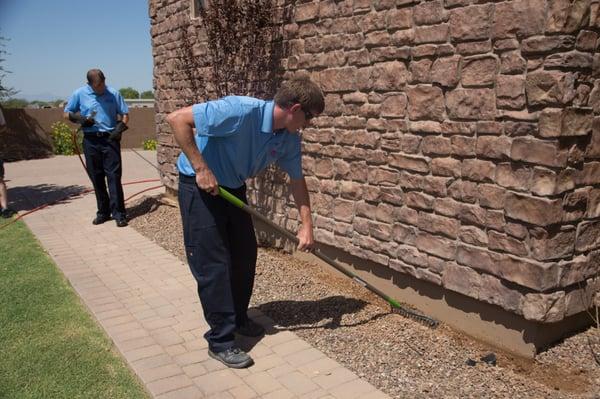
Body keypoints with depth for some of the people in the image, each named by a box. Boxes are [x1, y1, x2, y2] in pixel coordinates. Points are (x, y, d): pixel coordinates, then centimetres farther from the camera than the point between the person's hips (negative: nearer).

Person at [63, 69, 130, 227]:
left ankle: (118, 213, -5)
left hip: (110, 139, -1)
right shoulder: (79, 94, 2)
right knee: (96, 178, 7)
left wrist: (120, 127, -9)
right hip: (91, 141, 2)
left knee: (114, 176, -7)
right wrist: (78, 118, -11)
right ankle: (103, 212, 18)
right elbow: (67, 114, 10)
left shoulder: (114, 93, 2)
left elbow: (125, 114, 9)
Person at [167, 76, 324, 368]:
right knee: (214, 263, -6)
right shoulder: (241, 111, -31)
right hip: (200, 185, -8)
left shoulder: (290, 139, -7)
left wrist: (306, 224, 1)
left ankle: (238, 318, 33)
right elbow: (177, 119, -29)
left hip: (233, 188, 8)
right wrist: (201, 168, -30)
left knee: (245, 255, 12)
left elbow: (297, 180, 7)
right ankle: (220, 341, 6)